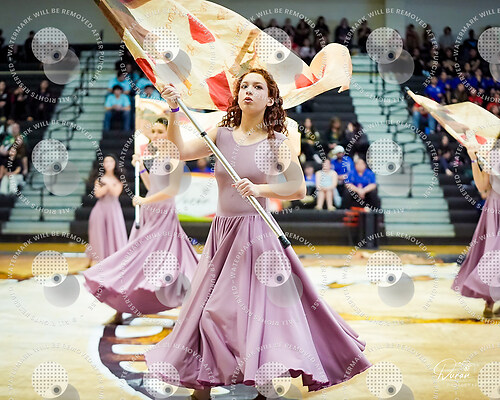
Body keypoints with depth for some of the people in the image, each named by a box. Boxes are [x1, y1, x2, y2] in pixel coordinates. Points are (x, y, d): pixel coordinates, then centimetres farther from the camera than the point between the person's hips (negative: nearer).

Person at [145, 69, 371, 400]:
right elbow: (181, 150, -6)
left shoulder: (277, 141, -3)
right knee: (209, 307, 9)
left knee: (255, 307, -7)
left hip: (256, 233, -4)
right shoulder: (222, 134, 6)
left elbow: (299, 188, -6)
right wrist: (173, 110, -14)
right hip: (222, 231, 4)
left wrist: (260, 189, -18)